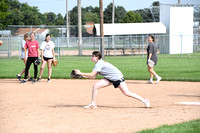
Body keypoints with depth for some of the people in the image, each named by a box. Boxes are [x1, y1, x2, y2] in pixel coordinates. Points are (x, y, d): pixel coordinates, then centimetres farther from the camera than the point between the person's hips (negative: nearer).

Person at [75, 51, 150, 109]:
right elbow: (93, 76, 6)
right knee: (95, 86, -5)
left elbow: (92, 75, -24)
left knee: (127, 93, -10)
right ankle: (93, 104, 1)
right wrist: (82, 75, 1)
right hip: (110, 79, 9)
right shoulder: (98, 64, 9)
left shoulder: (99, 63, -20)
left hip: (117, 77, -9)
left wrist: (80, 73, -19)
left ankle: (144, 100, 3)